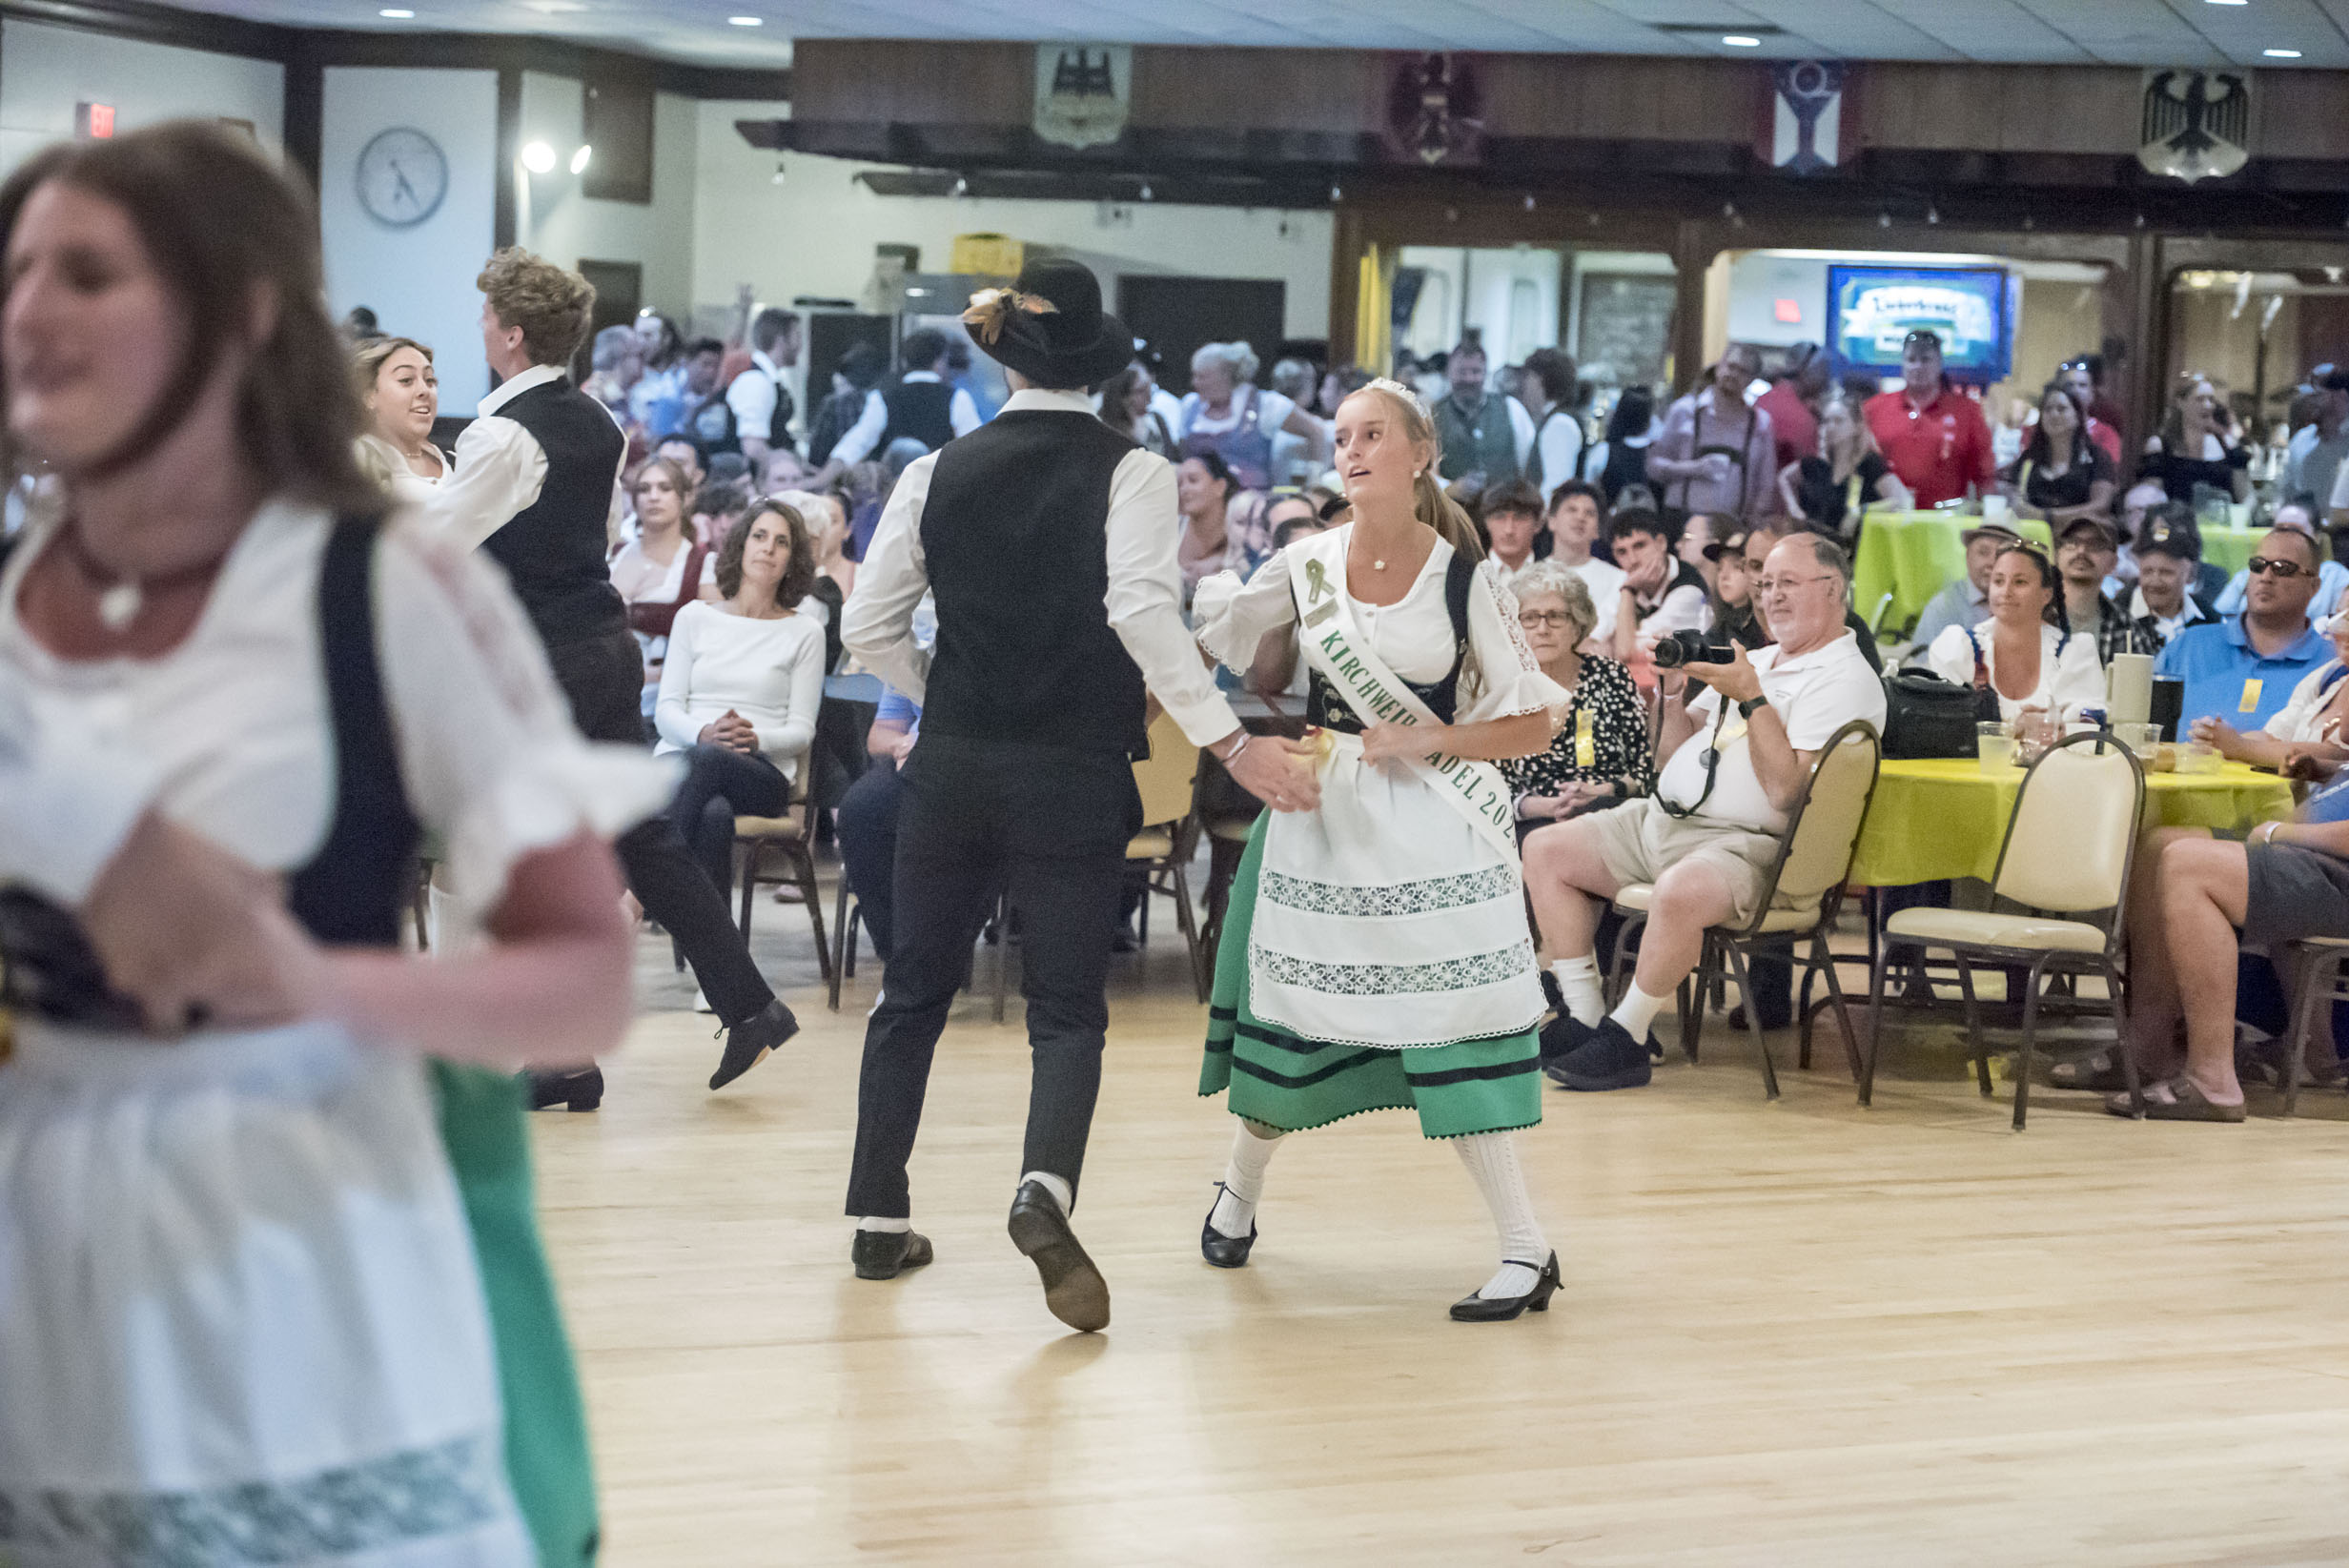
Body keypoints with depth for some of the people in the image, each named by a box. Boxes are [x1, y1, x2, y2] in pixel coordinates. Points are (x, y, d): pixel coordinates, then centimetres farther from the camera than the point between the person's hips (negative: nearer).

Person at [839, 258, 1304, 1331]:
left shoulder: (939, 473, 4)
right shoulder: (1129, 471, -6)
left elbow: (870, 626, 4)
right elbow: (1142, 610, -20)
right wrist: (1227, 740, -19)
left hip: (952, 766, 3)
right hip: (1072, 777, -3)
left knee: (915, 990, 15)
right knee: (1067, 1007, 1)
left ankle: (879, 1220, 18)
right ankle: (1045, 1186, -26)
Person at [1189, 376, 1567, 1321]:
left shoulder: (1466, 579, -7)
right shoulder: (1308, 567, 0)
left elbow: (1533, 726, -4)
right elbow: (1201, 638, 13)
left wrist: (1426, 741, -14)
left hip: (1429, 824, -3)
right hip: (1321, 814, 3)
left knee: (1446, 1025, -12)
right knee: (1285, 1018, 9)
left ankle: (1525, 1248, -6)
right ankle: (1239, 1191, 36)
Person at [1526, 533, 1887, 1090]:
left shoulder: (1845, 679, -6)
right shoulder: (1753, 662, 22)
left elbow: (1787, 791, -18)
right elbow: (1675, 753, 24)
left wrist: (1752, 699, -18)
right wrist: (1674, 689, 7)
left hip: (1743, 843, -10)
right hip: (1659, 819, 10)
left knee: (1680, 892, -40)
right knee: (1545, 849, 2)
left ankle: (1624, 1037, -21)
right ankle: (1583, 1017, 1)